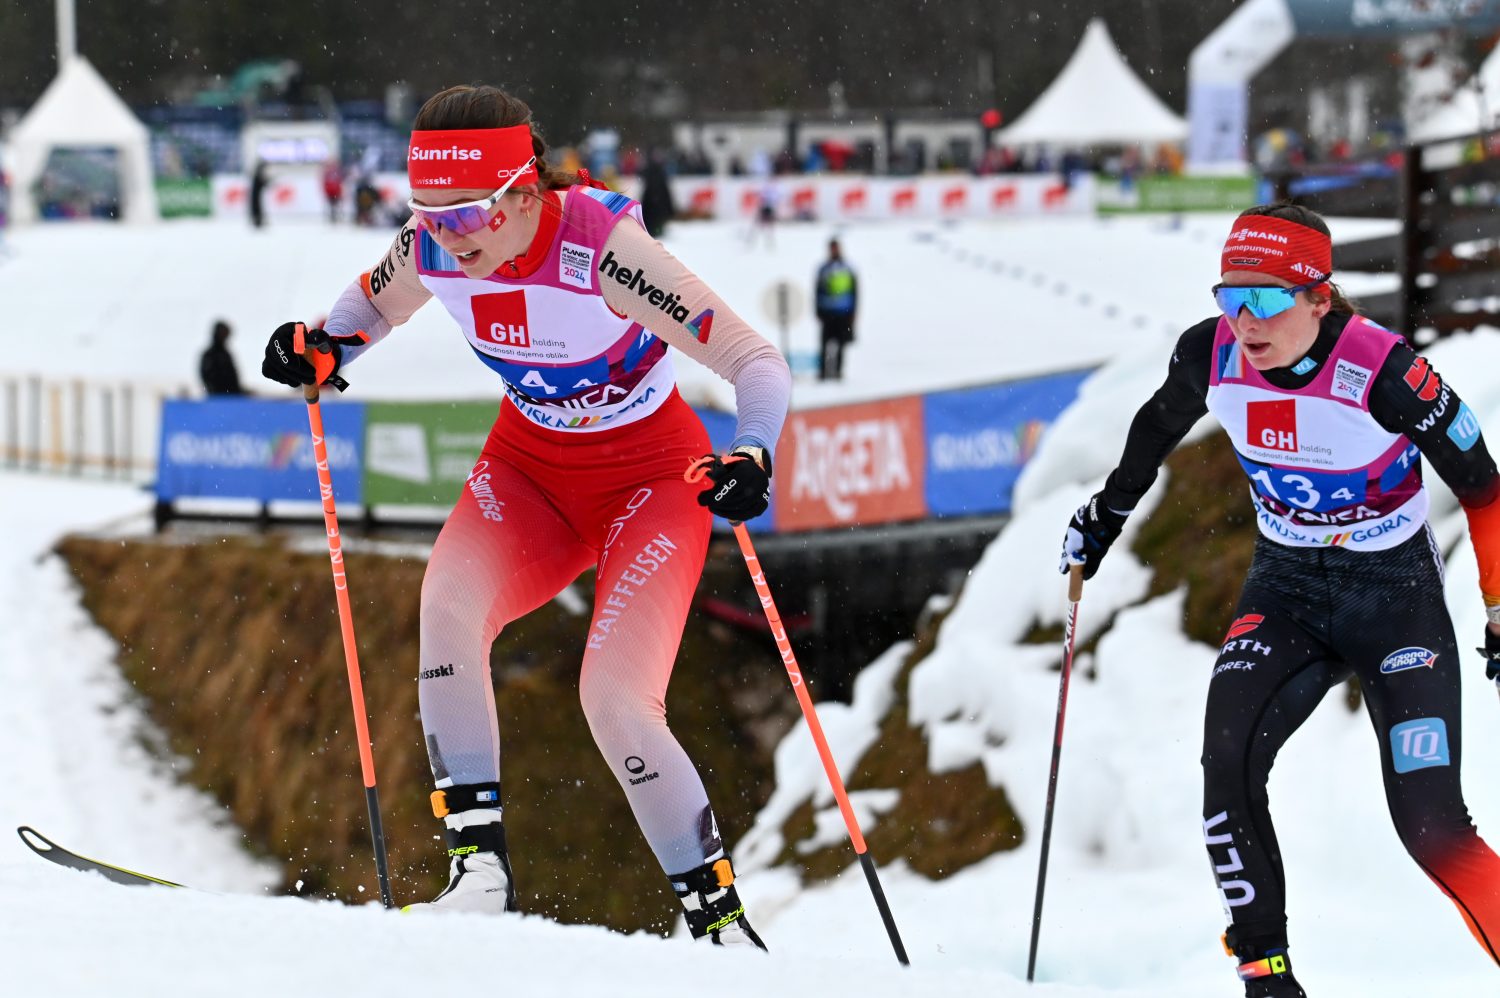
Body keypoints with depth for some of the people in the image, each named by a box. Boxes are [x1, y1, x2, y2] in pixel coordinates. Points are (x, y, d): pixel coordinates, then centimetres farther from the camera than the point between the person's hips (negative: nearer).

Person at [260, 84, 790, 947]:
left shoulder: (602, 247, -30)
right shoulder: (431, 251, -14)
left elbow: (757, 362, -29)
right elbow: (371, 307, 12)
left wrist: (752, 458, -48)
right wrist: (322, 348, -9)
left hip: (654, 479, -4)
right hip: (529, 466, 5)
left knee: (616, 699, -20)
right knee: (449, 604, -26)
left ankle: (718, 916, -3)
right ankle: (481, 862, -21)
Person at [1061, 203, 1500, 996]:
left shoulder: (1384, 373, -27)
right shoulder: (1210, 355, -14)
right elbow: (1161, 423, 12)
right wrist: (1110, 508, 24)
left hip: (1396, 595, -4)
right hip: (1284, 587, 4)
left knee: (1429, 821, -14)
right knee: (1227, 761, -20)